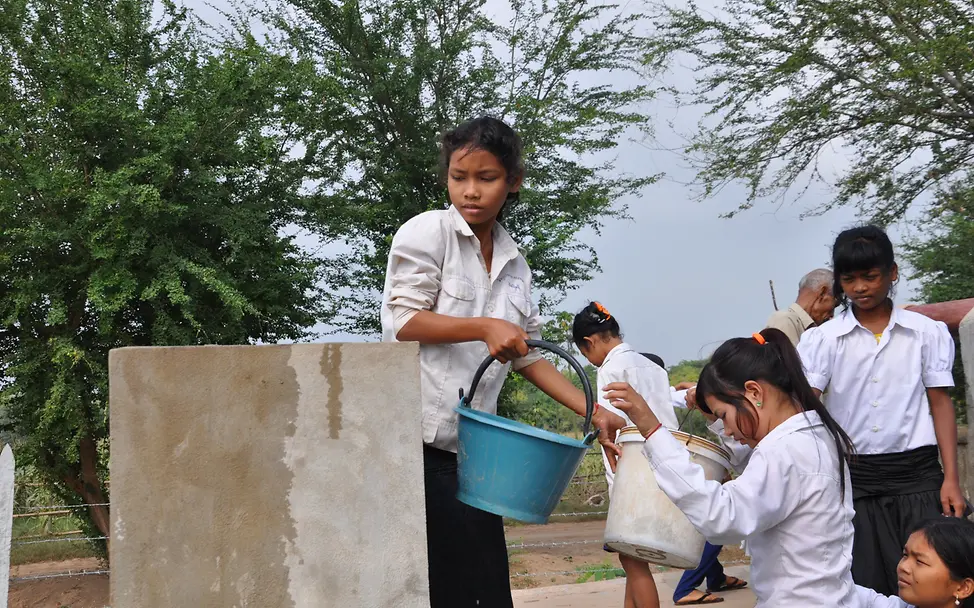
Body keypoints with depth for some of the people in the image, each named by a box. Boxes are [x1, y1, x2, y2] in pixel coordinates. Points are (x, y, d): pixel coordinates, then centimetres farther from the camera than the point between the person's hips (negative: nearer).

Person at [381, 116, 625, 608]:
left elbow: (527, 356, 18)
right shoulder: (427, 232, -3)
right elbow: (402, 320, -11)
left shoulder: (514, 264, 14)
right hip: (418, 442, -6)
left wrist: (593, 413, 11)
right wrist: (486, 327, -20)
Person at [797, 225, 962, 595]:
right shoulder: (822, 339, 1)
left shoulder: (927, 333, 2)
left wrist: (951, 480, -1)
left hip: (916, 474, 0)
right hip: (853, 477, 1)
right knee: (867, 585, 6)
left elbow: (940, 404, 5)